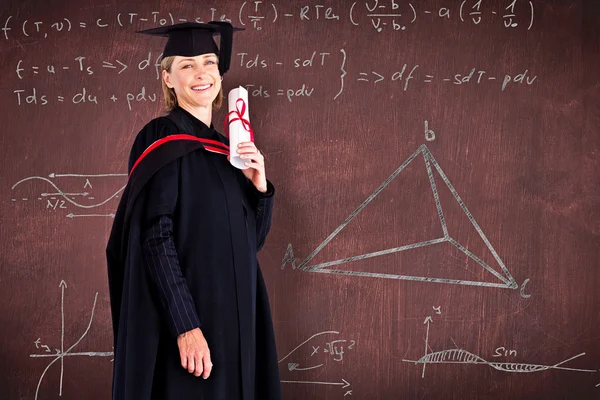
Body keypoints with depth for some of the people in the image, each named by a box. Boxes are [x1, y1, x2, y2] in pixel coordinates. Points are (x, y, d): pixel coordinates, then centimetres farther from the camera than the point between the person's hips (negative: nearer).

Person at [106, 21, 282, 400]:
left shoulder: (224, 148, 13)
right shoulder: (162, 139, -8)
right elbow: (156, 237, -16)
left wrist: (259, 186, -3)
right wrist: (186, 326, -23)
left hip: (231, 313, 7)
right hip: (184, 314, -7)